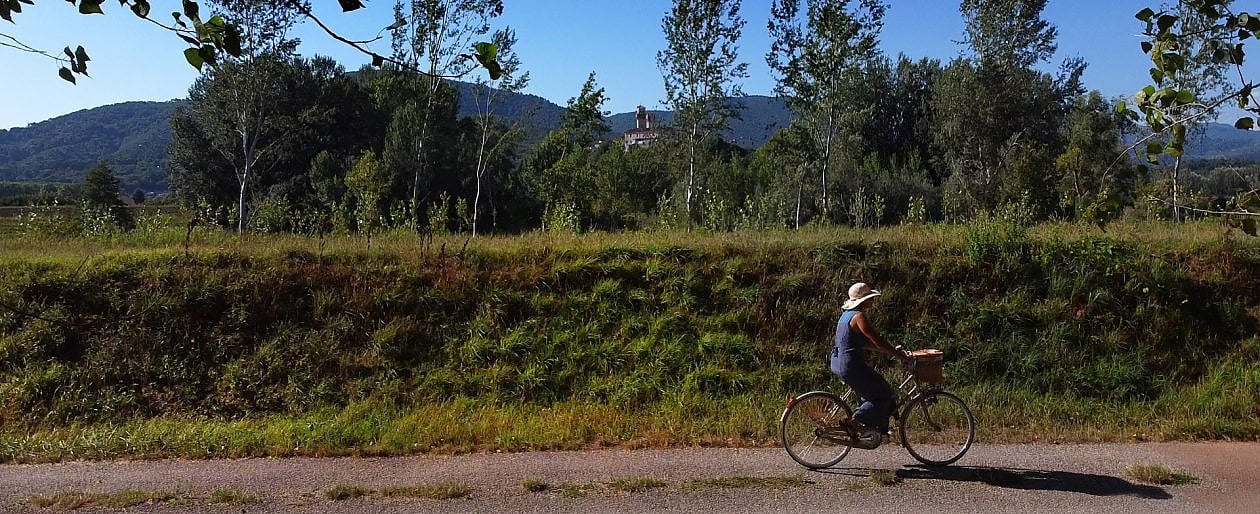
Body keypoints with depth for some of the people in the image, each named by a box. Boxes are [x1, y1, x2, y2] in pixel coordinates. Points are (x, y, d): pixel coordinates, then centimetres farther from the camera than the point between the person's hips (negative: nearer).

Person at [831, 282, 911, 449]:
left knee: (871, 391, 22)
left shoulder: (846, 315, 16)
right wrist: (901, 356, -10)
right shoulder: (859, 317, -15)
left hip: (838, 363, 10)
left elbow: (865, 342, 22)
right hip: (851, 365, -10)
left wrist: (892, 350, 20)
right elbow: (878, 341, -18)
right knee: (884, 394, 1)